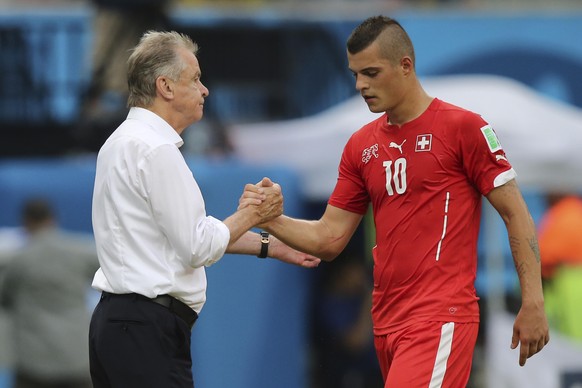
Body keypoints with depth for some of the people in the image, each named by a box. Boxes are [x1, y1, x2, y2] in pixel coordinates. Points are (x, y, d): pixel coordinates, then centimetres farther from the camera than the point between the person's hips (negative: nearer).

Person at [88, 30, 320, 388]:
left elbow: (189, 230, 24)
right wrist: (254, 213, 1)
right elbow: (198, 247, -14)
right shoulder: (155, 150, -14)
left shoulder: (124, 142, 18)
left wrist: (269, 246, 27)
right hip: (148, 328, -10)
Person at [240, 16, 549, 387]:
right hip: (387, 321, 7)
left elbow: (517, 216, -3)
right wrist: (270, 219, -4)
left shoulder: (463, 127, -4)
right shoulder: (361, 145, 13)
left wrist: (533, 303, -10)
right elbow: (330, 239, 14)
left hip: (440, 318, -7)